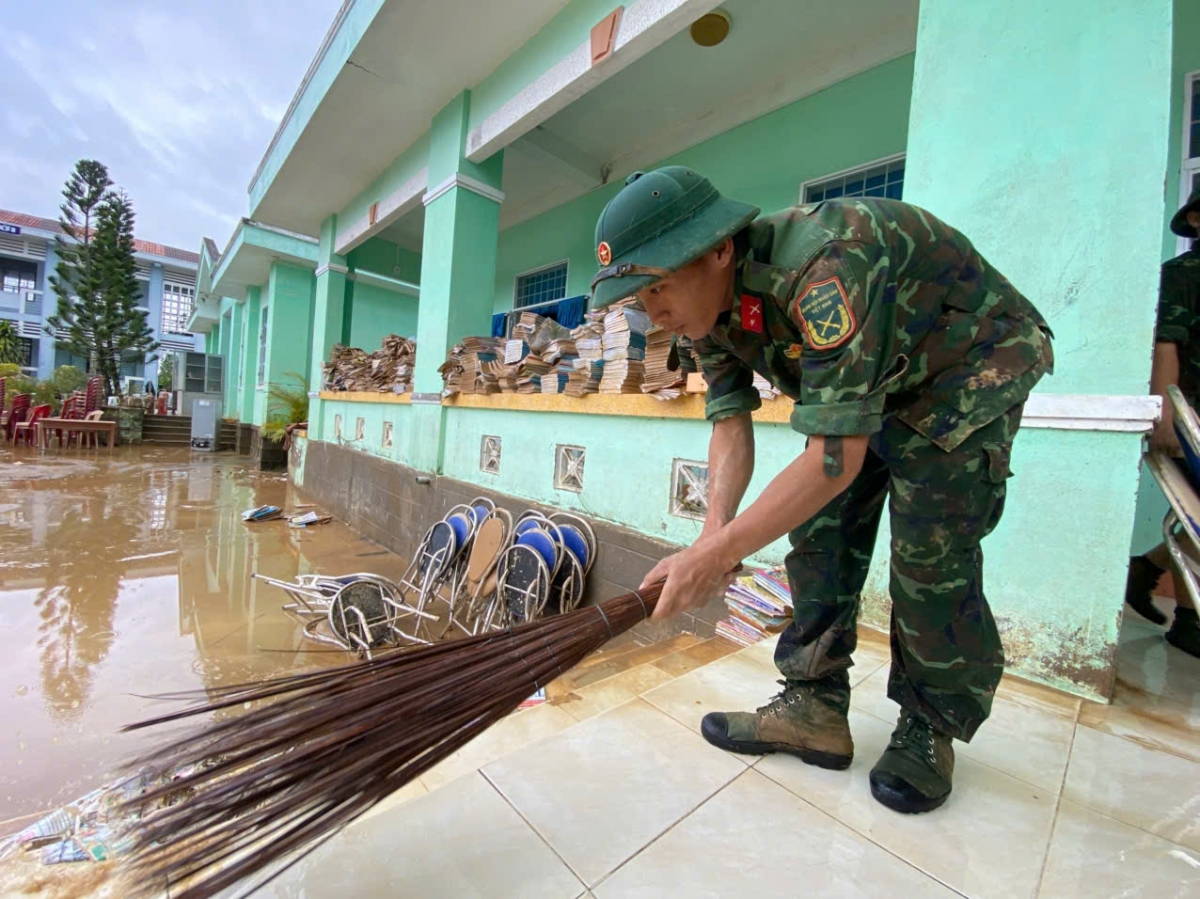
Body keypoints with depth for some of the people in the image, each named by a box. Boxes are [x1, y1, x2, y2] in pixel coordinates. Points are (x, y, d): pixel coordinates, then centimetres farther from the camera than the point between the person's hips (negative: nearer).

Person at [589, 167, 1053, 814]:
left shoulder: (823, 264, -40)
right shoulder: (705, 303, -13)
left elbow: (837, 454, -42)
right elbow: (730, 420, -15)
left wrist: (717, 554, -41)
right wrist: (715, 530, -30)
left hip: (972, 365, -6)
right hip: (859, 383, 7)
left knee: (930, 558, -13)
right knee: (819, 537, -1)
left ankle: (932, 729, 12)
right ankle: (816, 709, 13)